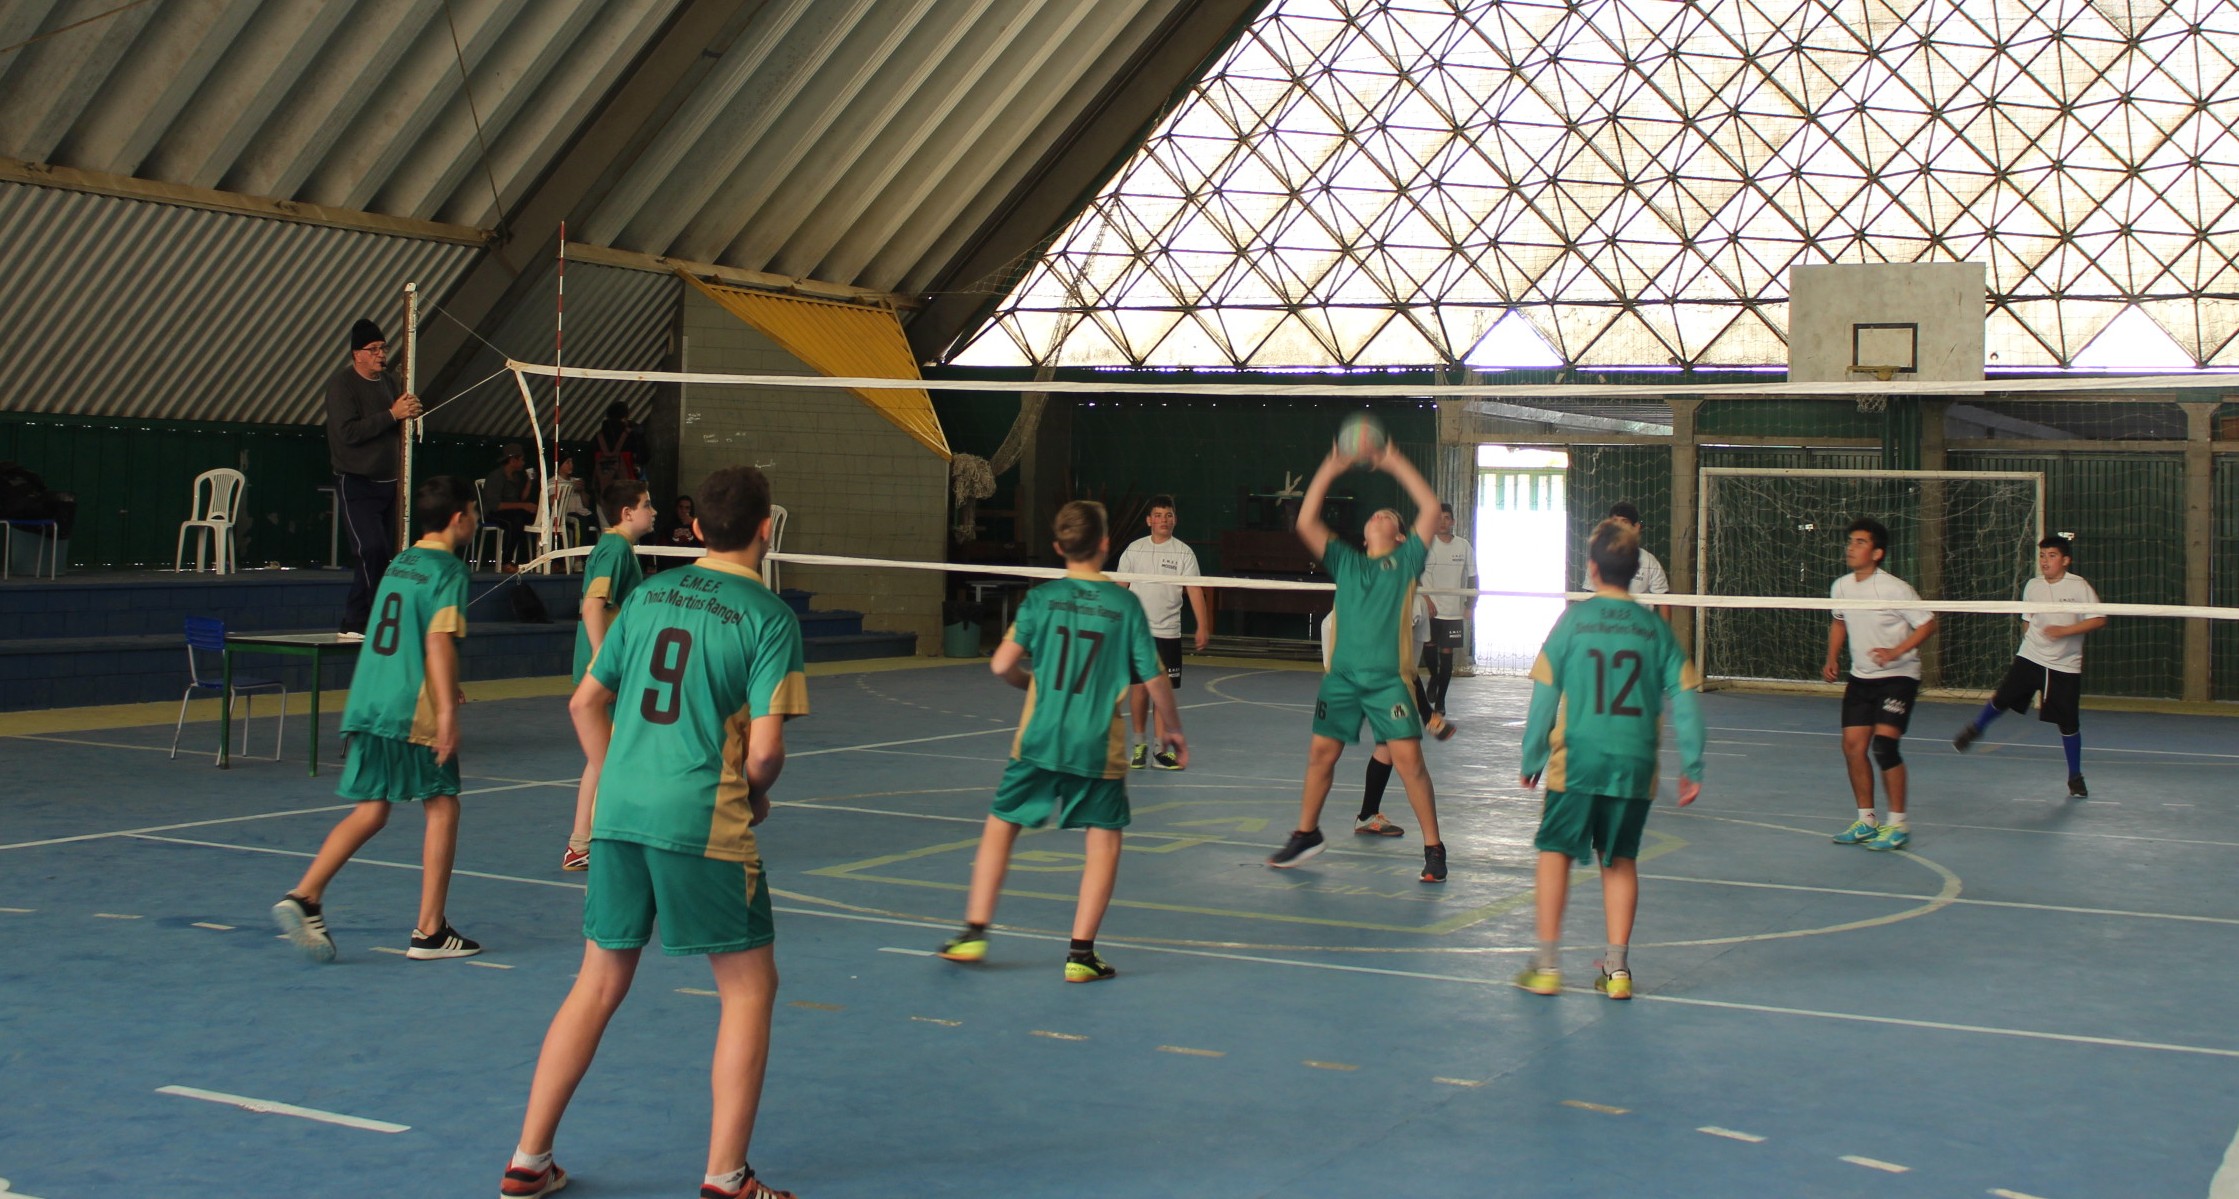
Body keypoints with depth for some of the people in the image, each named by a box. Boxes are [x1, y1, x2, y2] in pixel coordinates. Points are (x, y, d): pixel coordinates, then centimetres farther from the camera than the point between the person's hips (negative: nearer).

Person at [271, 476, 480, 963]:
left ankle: (304, 896, -5)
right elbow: (439, 641, -19)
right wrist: (447, 709, -22)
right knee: (442, 807, 5)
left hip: (366, 704, 7)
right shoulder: (448, 570, -7)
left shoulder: (398, 564, 18)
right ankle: (429, 931, 7)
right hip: (413, 712, -7)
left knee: (370, 811, 10)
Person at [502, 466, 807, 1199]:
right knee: (748, 988, 9)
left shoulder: (650, 595, 10)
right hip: (705, 823, -6)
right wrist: (756, 795, 8)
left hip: (620, 811, 6)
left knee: (598, 984, 16)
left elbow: (586, 703, 13)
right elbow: (764, 747, -12)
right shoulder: (770, 617, -7)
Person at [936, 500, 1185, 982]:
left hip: (1038, 739, 1)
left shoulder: (1041, 598, -2)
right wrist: (1172, 729, 15)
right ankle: (1081, 953, 5)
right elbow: (1154, 679, -2)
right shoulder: (1125, 605, -4)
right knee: (1104, 838, 9)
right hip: (1098, 746, -1)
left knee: (1001, 824, 16)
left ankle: (975, 931, 16)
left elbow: (1001, 665, -5)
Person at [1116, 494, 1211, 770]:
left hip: (1168, 631, -1)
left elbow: (1194, 590, -6)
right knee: (1139, 686, 3)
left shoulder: (1183, 552, -1)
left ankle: (1160, 748, 5)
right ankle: (1139, 745, 15)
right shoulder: (1134, 549, 4)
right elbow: (1120, 588, 9)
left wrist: (1203, 627, -14)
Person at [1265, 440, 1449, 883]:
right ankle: (1306, 833, 26)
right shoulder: (1346, 562, 16)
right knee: (1320, 753, 7)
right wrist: (1329, 470, 5)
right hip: (1342, 676, 3)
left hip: (1389, 678, -3)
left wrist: (1395, 464, 1)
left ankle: (1433, 848, 1)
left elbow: (1431, 508, -2)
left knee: (1408, 760, -8)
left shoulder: (1406, 560, 8)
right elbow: (1306, 522, 8)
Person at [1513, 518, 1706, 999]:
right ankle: (1617, 968, 12)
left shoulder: (1573, 621, -3)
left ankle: (1547, 964, 8)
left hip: (1576, 761, -2)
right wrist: (1692, 766, 6)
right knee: (1621, 861, 14)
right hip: (1635, 766, 2)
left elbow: (1545, 694, -3)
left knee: (1555, 851, 10)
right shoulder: (1655, 628, 3)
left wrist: (1532, 757, 5)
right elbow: (1684, 698, 1)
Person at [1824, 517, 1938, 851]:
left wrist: (1895, 652, -24)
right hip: (1860, 677, 6)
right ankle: (1866, 821, 15)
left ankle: (1898, 824, -4)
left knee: (1883, 745, -17)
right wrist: (1832, 660, 10)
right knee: (1853, 746, 1)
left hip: (1898, 677, -6)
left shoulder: (1894, 589, -17)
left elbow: (1928, 624, -12)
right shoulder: (1841, 587, 2)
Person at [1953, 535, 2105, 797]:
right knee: (2002, 700, 1)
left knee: (2069, 723, 0)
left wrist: (2064, 631, -23)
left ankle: (2075, 777, 15)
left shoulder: (2079, 586, -9)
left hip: (2065, 666, -3)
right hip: (2029, 658, 3)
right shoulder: (2032, 586, 4)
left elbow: (2099, 620, -14)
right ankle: (1974, 729, 32)